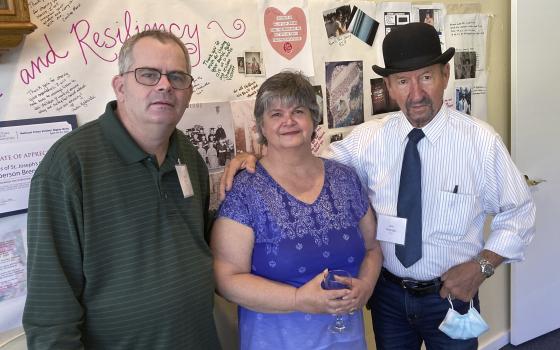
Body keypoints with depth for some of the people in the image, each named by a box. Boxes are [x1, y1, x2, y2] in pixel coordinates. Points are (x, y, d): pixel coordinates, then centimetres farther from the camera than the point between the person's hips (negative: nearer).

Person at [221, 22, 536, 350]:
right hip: (388, 293, 2)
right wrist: (255, 158, -23)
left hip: (451, 294, -1)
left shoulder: (482, 141, -13)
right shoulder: (368, 138, -9)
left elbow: (519, 213, -3)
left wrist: (482, 266, -13)